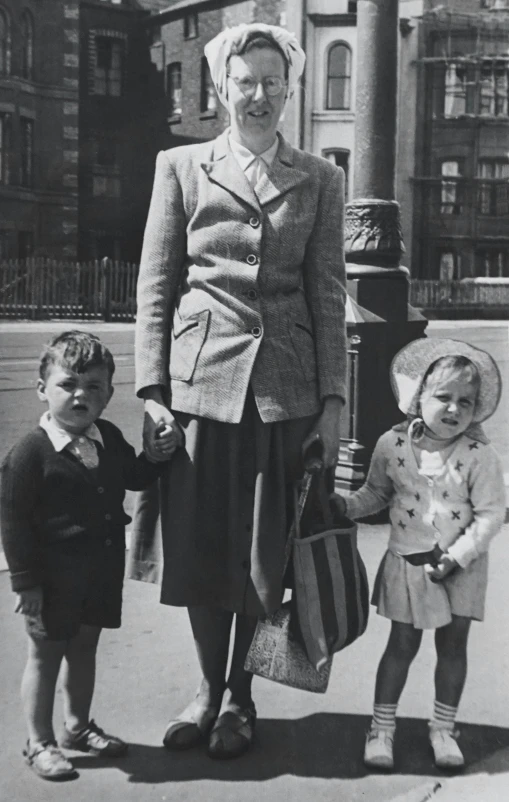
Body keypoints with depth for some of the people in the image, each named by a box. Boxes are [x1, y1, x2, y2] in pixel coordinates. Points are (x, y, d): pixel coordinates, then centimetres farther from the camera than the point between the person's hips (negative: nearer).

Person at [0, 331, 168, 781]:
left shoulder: (109, 439, 0)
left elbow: (134, 477, 18)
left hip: (102, 572, 6)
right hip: (55, 577, -6)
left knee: (85, 648, 21)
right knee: (45, 656, 9)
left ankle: (78, 726, 40)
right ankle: (40, 743, 25)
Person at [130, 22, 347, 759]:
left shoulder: (319, 180, 9)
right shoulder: (181, 167, 7)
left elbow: (329, 296, 6)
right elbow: (154, 285, 4)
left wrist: (332, 401, -1)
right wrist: (153, 390, -4)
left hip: (285, 386, 1)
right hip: (200, 379, 0)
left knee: (266, 550, 6)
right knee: (200, 544, 5)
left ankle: (239, 695, 25)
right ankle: (208, 687, 26)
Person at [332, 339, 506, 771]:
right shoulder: (392, 444, -7)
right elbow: (376, 493, 9)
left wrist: (457, 557, -17)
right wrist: (345, 505, -7)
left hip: (461, 564, 0)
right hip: (408, 561, 0)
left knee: (453, 643, 11)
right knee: (403, 643, 7)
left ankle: (444, 727, 27)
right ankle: (382, 727, 19)